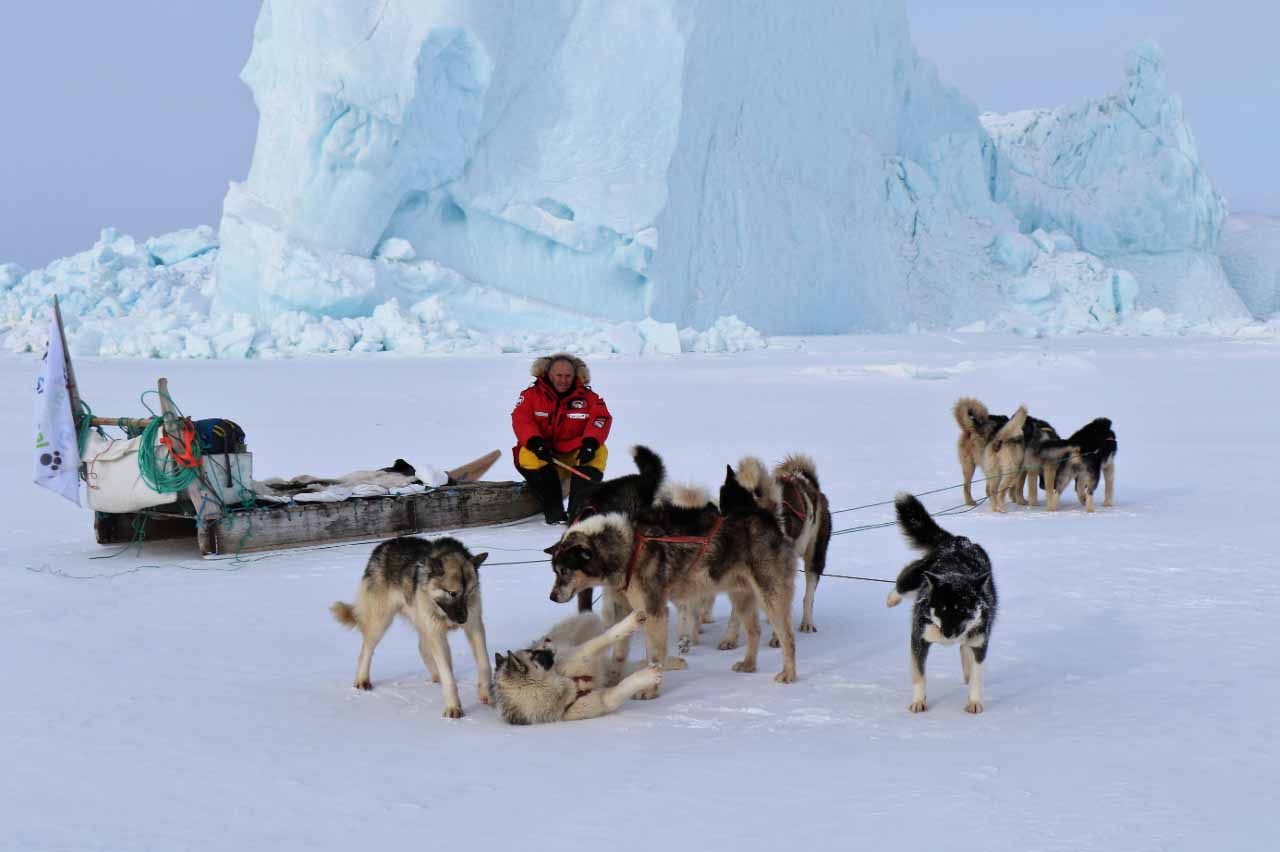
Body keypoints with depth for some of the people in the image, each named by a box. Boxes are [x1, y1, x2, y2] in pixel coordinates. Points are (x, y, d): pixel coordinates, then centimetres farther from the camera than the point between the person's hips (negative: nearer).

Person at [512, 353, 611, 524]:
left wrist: (590, 443, -31)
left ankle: (579, 509, -35)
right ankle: (553, 510, -29)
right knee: (527, 455, -32)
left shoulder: (588, 397, 3)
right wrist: (535, 442, -31)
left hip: (576, 456, 1)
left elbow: (601, 418, -11)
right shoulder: (532, 395, 1)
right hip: (545, 455, -1)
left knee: (599, 451, -26)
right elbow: (520, 419, -12)